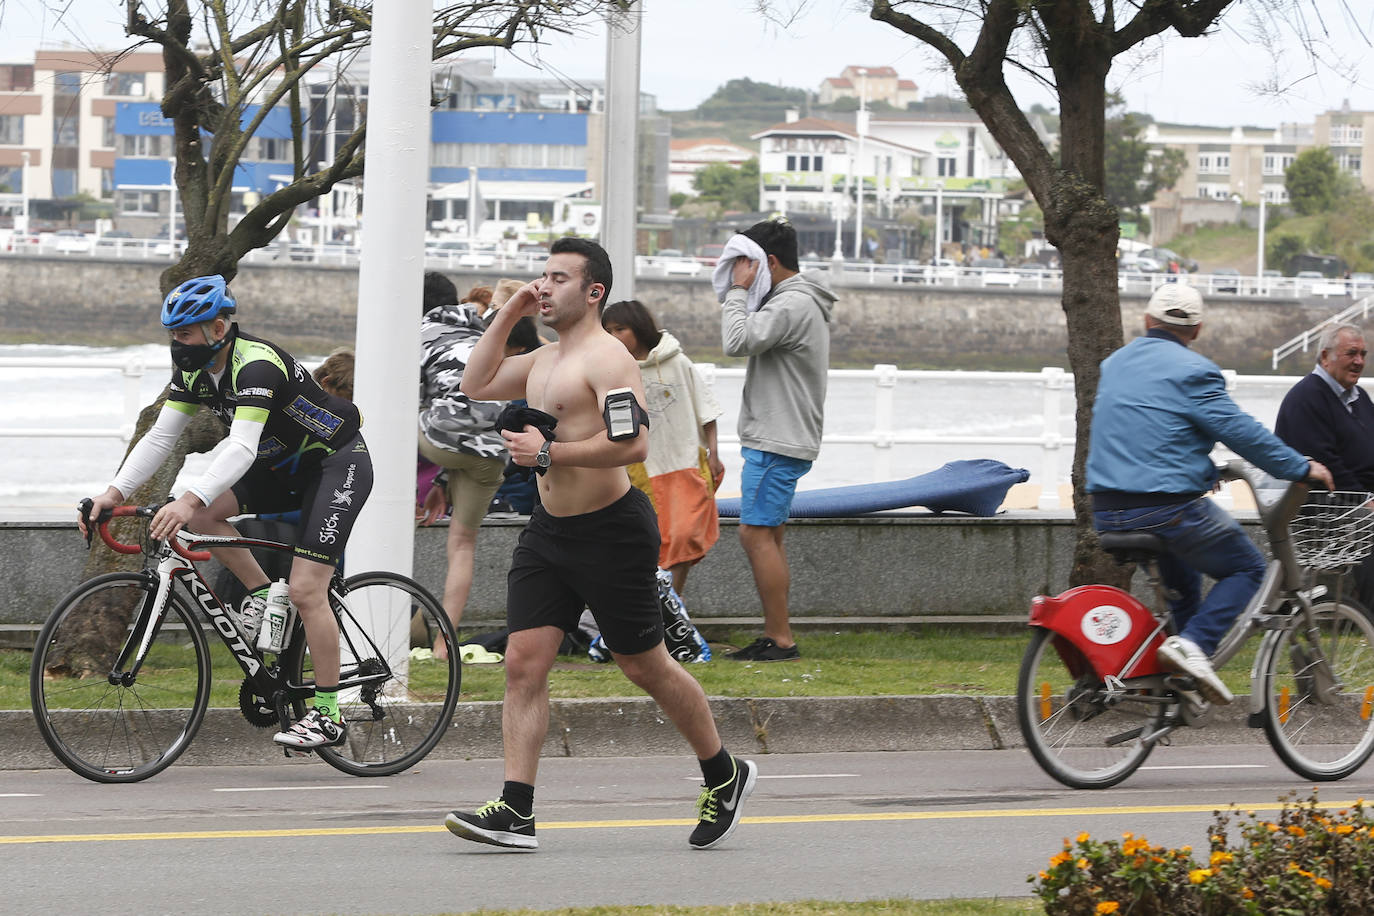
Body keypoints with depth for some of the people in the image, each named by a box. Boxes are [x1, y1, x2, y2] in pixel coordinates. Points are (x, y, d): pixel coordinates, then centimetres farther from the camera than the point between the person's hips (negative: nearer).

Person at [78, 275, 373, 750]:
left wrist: (189, 501, -53)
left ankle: (329, 715, -8)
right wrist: (114, 492, -18)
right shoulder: (193, 369, -4)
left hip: (337, 464, -8)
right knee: (201, 513, -13)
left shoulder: (256, 365, -30)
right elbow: (160, 436, -6)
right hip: (284, 467, 8)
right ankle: (261, 594, 4)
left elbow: (242, 448, -41)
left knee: (306, 590, -16)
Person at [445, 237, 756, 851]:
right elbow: (475, 385, 24)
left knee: (644, 667, 4)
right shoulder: (543, 361, 14)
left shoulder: (607, 358, -15)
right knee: (523, 663, -5)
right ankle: (515, 811, -9)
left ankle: (725, 776, 24)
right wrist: (509, 313, 14)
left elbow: (633, 444, -25)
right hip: (549, 530, 8)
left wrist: (547, 453, -22)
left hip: (611, 532, -8)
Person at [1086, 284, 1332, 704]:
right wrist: (1301, 468, 0)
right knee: (1246, 569, 7)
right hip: (1168, 508, -7)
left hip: (1108, 512, 7)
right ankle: (1194, 644, -15)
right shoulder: (1192, 371, -9)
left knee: (1182, 573, 29)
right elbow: (1240, 430, -11)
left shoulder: (1113, 365, 15)